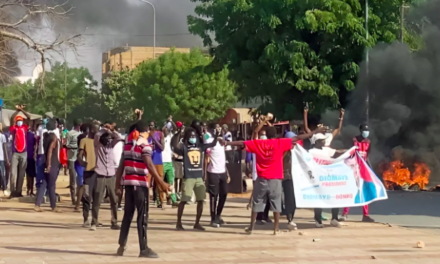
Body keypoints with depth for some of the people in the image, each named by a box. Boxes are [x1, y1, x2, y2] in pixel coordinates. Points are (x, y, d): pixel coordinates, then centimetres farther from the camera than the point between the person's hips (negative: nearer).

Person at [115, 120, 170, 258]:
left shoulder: (128, 144, 13)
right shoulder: (145, 144, -7)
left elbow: (122, 164, 13)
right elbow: (149, 165, -17)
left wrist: (117, 183, 17)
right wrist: (161, 182, -18)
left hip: (128, 182, 7)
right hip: (140, 183, -7)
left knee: (128, 214, 13)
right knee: (142, 216, -3)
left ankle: (122, 246, 13)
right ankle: (143, 249, -2)